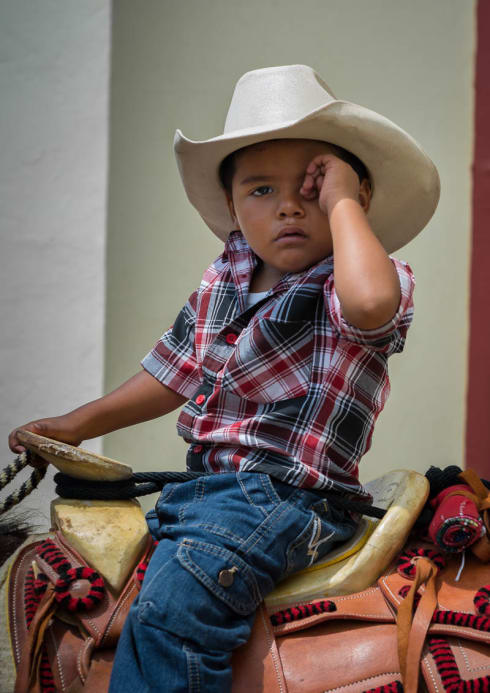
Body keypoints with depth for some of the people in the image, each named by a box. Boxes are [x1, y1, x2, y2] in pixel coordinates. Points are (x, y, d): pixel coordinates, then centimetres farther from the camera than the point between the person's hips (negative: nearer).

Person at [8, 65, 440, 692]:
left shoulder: (366, 283, -14)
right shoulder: (224, 281, 8)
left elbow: (370, 301, -41)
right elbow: (177, 371, 21)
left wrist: (342, 201, -26)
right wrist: (81, 422, 19)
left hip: (283, 494, -8)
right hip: (203, 483, 8)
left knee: (171, 608, -31)